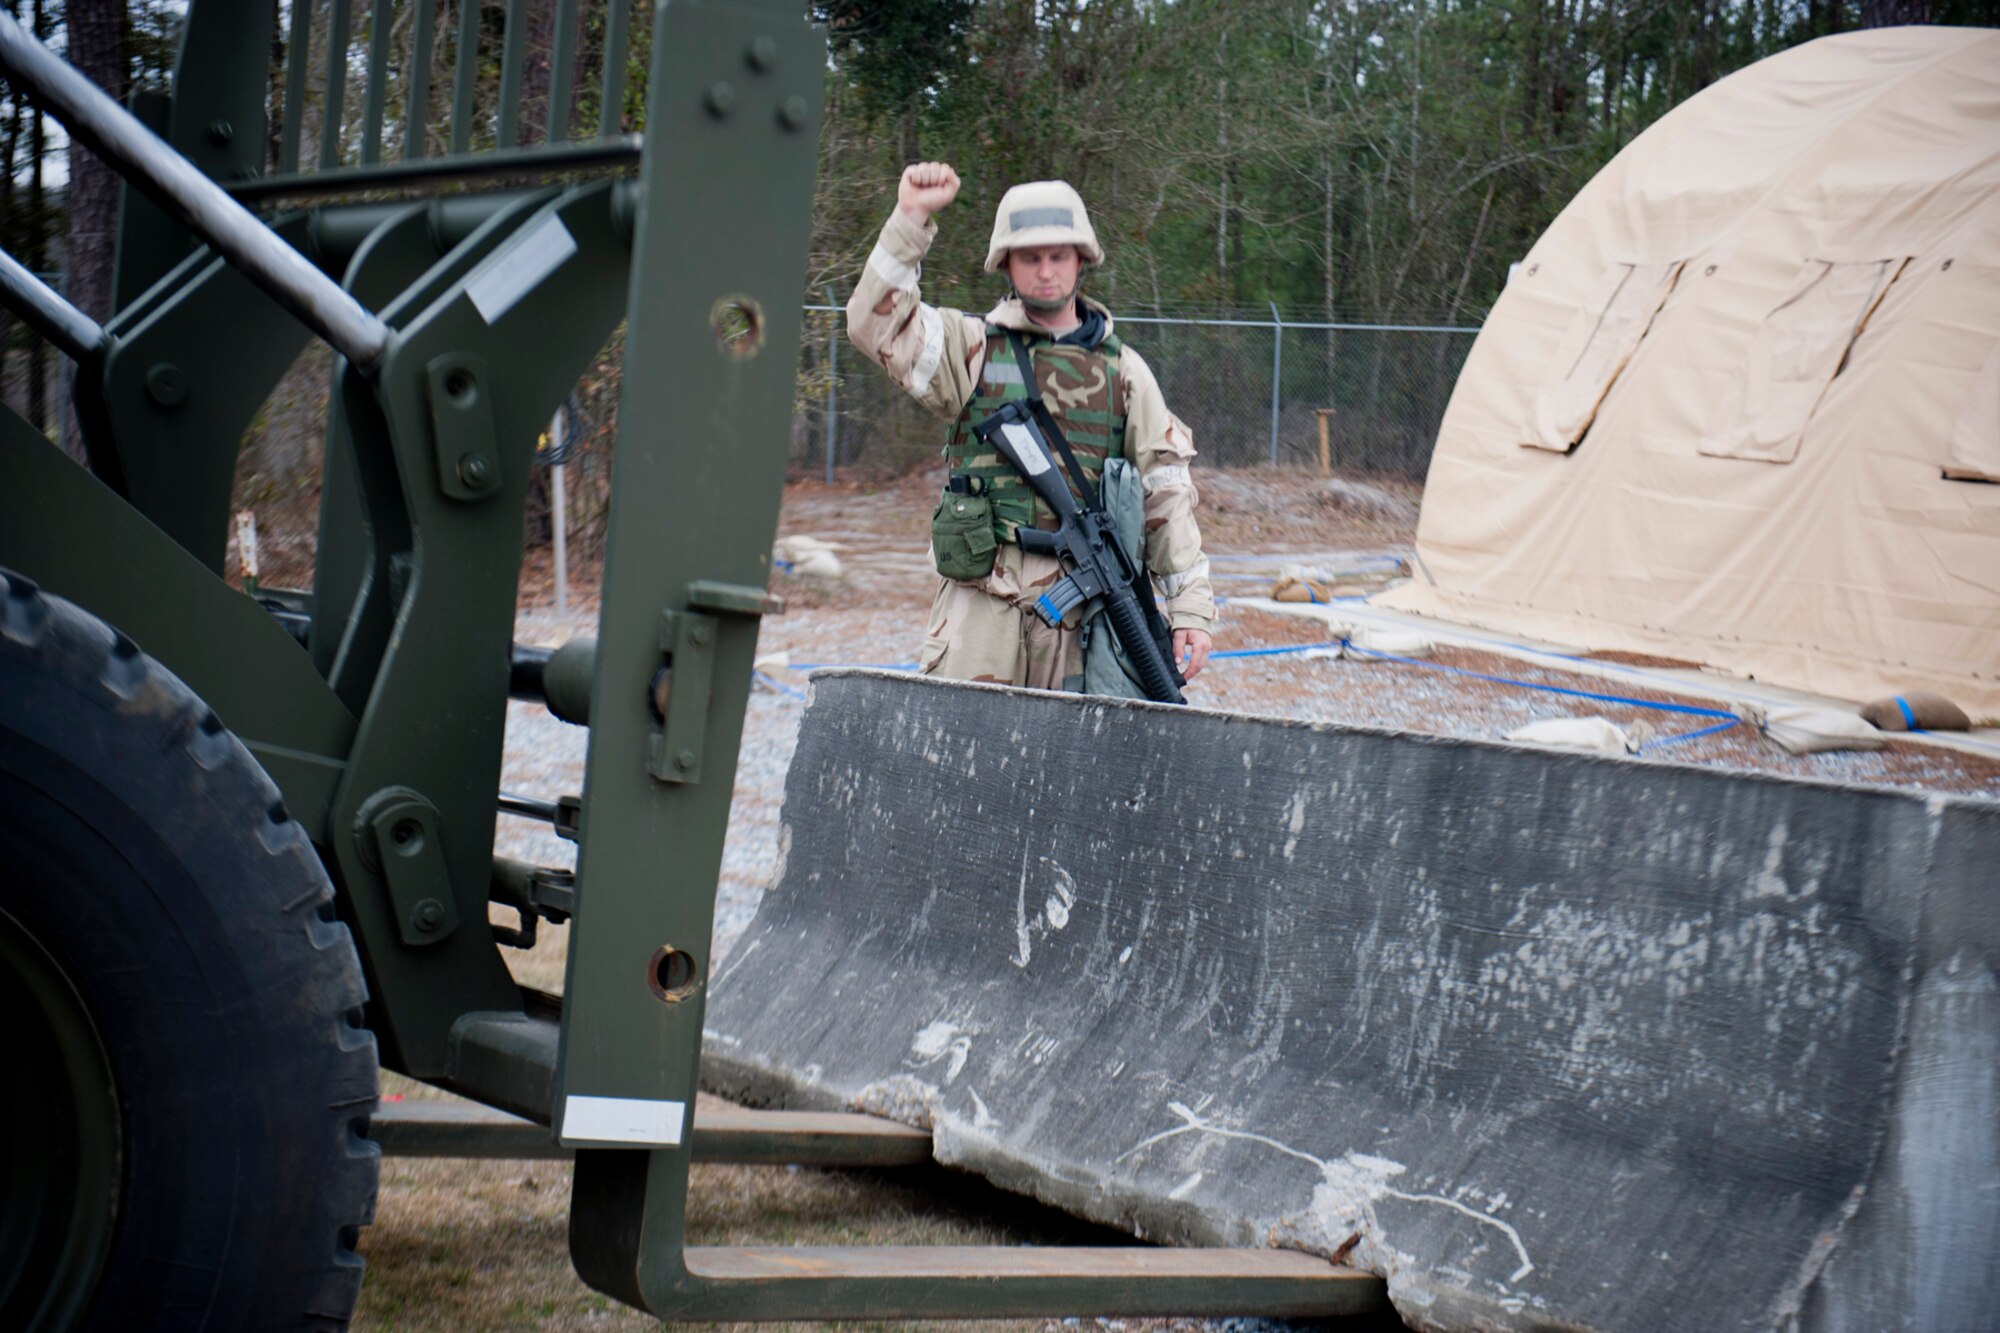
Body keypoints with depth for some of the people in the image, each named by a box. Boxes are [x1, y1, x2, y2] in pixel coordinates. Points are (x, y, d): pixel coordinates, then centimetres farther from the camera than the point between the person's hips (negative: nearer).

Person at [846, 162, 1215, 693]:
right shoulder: (973, 349, 8)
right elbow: (876, 322, -7)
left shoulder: (1123, 371, 12)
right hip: (981, 605, -1)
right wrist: (911, 218, -14)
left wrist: (1191, 607, 5)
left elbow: (1167, 494, 11)